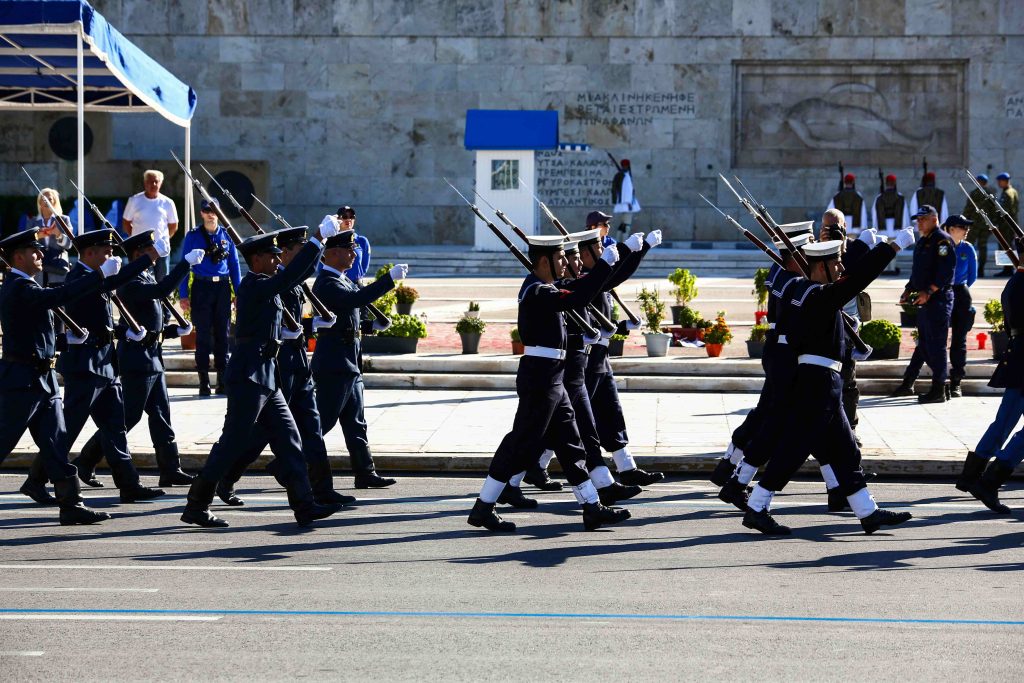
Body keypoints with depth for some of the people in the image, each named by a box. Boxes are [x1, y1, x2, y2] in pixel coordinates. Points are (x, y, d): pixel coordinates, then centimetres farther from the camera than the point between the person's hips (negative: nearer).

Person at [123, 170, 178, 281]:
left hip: (161, 249, 0)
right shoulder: (134, 201, 1)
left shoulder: (167, 203, 3)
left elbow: (173, 226, 13)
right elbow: (126, 222, 9)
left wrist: (163, 239, 8)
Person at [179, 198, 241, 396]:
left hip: (222, 287, 2)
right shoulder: (193, 236, 2)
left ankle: (223, 381, 9)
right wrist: (183, 295, -4)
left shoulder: (226, 235, 7)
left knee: (223, 333, 4)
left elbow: (234, 264, 10)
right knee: (203, 334, 0)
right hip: (202, 288, -2)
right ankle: (204, 381, 4)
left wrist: (239, 292, 5)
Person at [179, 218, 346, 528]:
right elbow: (289, 276, -26)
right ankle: (196, 506, 3)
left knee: (288, 438, 5)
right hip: (249, 375, -10)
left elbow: (295, 275, 24)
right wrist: (317, 239, -25)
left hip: (266, 376, 10)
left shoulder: (264, 285, 14)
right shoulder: (253, 285, -15)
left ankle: (304, 506, 4)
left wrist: (319, 242, 14)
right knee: (232, 442, -5)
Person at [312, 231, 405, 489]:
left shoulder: (343, 280, 15)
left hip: (349, 365, 10)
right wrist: (390, 278, -32)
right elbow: (356, 299, -33)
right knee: (322, 422, -6)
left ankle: (365, 473, 14)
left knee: (356, 424, 11)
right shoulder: (326, 283, -17)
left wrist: (373, 323, 11)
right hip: (334, 364, -10)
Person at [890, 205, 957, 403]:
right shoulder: (923, 242, 18)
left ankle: (938, 390, -3)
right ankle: (907, 384, 19)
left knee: (935, 344, -7)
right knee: (923, 343, 14)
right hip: (925, 299, 9)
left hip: (939, 299, -9)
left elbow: (946, 270, -20)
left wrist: (928, 292, -23)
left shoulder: (942, 240, -11)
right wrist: (909, 289, 12)